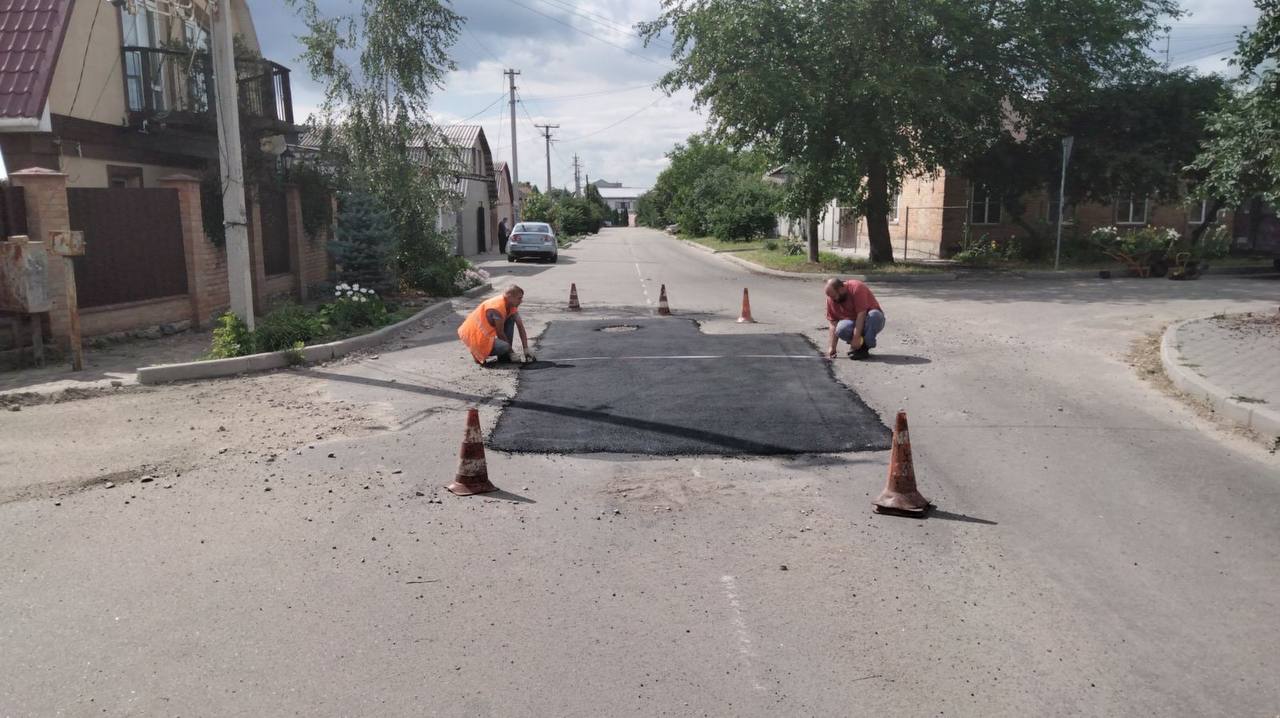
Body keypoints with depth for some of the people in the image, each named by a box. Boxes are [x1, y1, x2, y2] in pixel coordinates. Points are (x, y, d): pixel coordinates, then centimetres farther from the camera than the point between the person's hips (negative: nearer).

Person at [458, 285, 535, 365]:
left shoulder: (512, 305, 1)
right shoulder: (498, 307, -26)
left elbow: (521, 327, 3)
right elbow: (500, 333, -18)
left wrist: (526, 349, 0)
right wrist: (510, 349, -5)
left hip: (486, 332, 10)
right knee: (505, 347, -29)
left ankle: (504, 355, 7)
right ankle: (478, 353, -3)